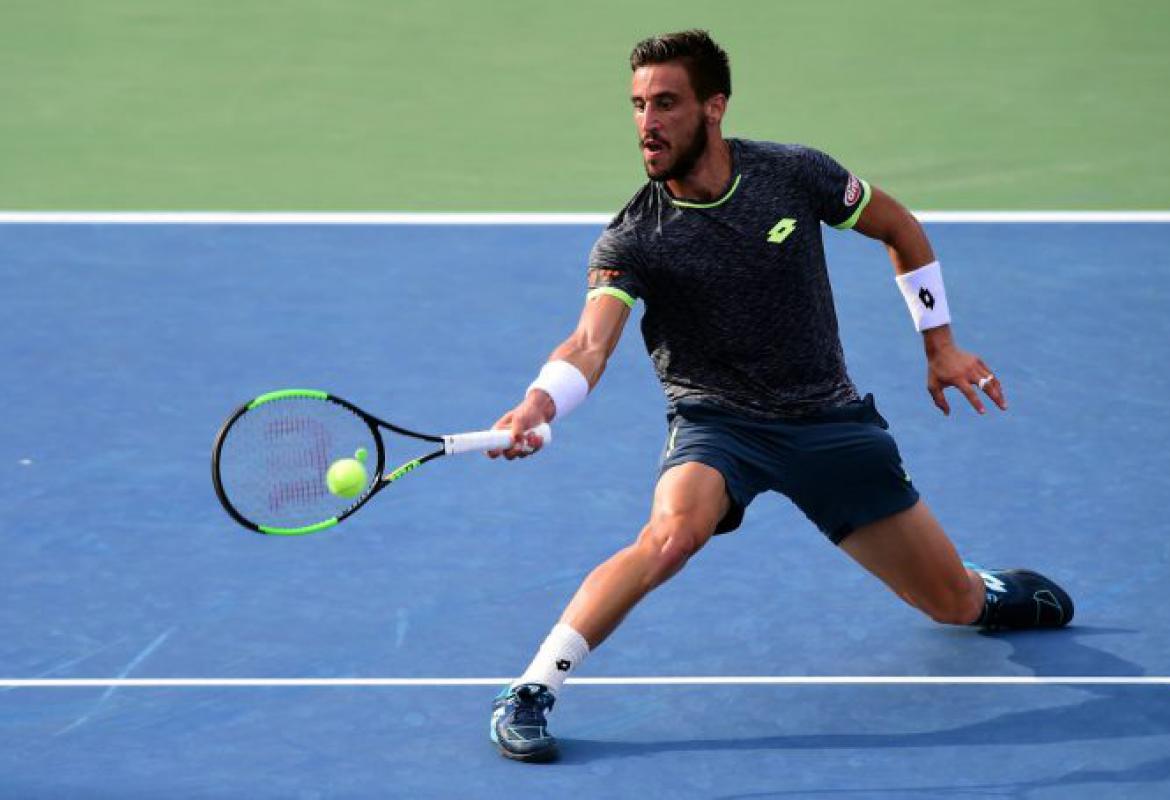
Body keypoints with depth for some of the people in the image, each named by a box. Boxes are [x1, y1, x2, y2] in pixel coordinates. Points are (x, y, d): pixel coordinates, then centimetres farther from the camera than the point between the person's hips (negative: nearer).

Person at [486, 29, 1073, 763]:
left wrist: (940, 344, 9)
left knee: (953, 602, 8)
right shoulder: (631, 241, -15)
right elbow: (591, 344, -30)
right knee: (675, 530, -37)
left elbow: (899, 228, 8)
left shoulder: (795, 175, -9)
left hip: (830, 420, 2)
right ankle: (529, 694, -27)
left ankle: (991, 592, 49)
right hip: (715, 423, -2)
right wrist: (540, 403, -51)